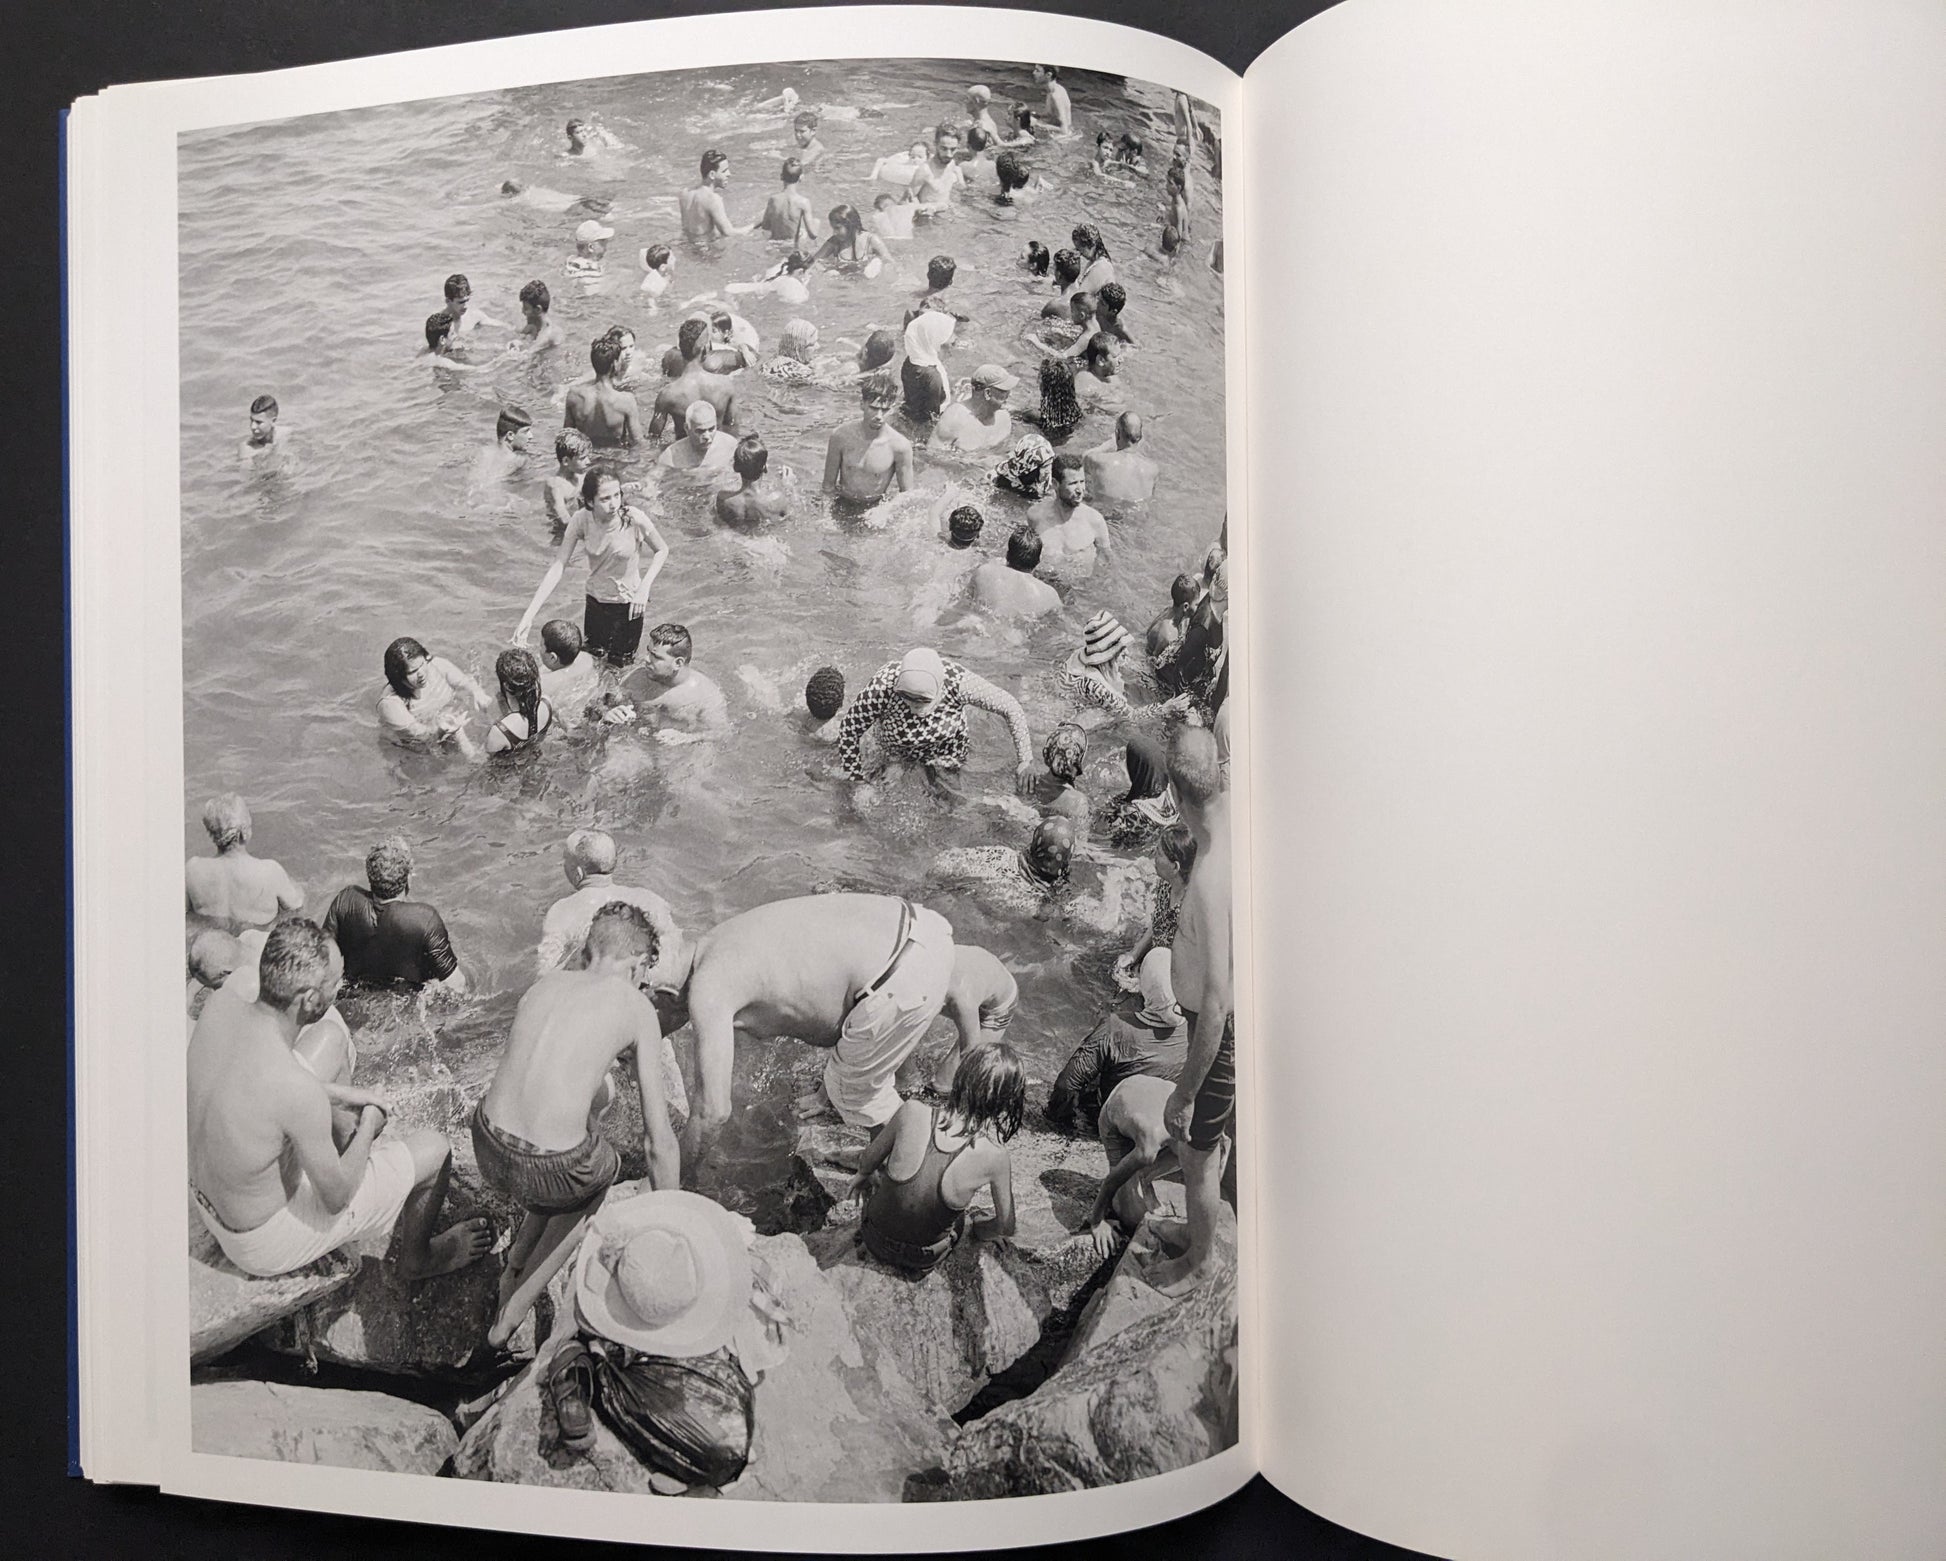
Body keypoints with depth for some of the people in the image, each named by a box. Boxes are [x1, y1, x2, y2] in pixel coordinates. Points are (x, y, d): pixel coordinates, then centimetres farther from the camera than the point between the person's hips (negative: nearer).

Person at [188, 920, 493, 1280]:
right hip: (264, 1242, -7)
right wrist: (369, 1128, -5)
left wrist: (342, 1093, 4)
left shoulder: (217, 1013, -18)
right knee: (434, 1149, 3)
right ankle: (417, 1257, 32)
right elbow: (337, 1198, -22)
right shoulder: (299, 1093, -39)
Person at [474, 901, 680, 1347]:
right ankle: (511, 1316, 31)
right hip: (551, 1169, -5)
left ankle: (514, 1268, 37)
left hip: (488, 1148, 5)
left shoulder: (545, 983, 11)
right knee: (605, 1168, 31)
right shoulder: (636, 1007, -3)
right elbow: (660, 1143, 0)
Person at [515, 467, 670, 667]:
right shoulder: (581, 520, -17)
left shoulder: (634, 519, -23)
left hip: (628, 605, -3)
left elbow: (662, 551, -6)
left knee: (618, 667, 6)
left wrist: (644, 587, -21)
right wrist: (529, 615, -23)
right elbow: (558, 566, -16)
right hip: (595, 603, 3)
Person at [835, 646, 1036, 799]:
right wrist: (859, 782, -21)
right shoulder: (882, 688, -42)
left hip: (944, 750, 0)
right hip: (895, 750, 0)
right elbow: (848, 732, -25)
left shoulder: (957, 682, -39)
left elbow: (1011, 708, -25)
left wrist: (1025, 760, -25)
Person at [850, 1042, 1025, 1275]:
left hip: (875, 1238, 1)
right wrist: (972, 1229, 15)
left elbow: (867, 1161, -4)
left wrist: (865, 1174, 20)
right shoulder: (993, 1156, -24)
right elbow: (1006, 1227, -8)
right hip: (923, 1261, -1)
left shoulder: (913, 1113, -24)